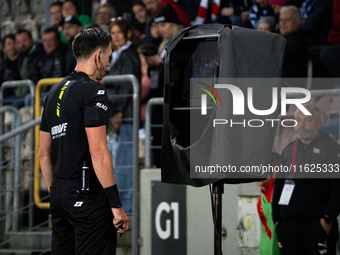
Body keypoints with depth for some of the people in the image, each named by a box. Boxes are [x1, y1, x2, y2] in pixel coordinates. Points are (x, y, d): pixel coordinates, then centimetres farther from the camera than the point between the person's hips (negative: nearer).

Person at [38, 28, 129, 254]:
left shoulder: (55, 92, 15)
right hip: (87, 193, -9)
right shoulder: (93, 91, -11)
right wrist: (116, 205, -18)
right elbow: (98, 151, -19)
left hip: (59, 193, 9)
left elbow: (44, 153, 18)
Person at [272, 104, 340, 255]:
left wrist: (328, 219, -13)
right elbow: (278, 186, 22)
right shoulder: (288, 151, 18)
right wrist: (276, 219, 12)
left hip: (317, 225, -6)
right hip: (287, 225, 6)